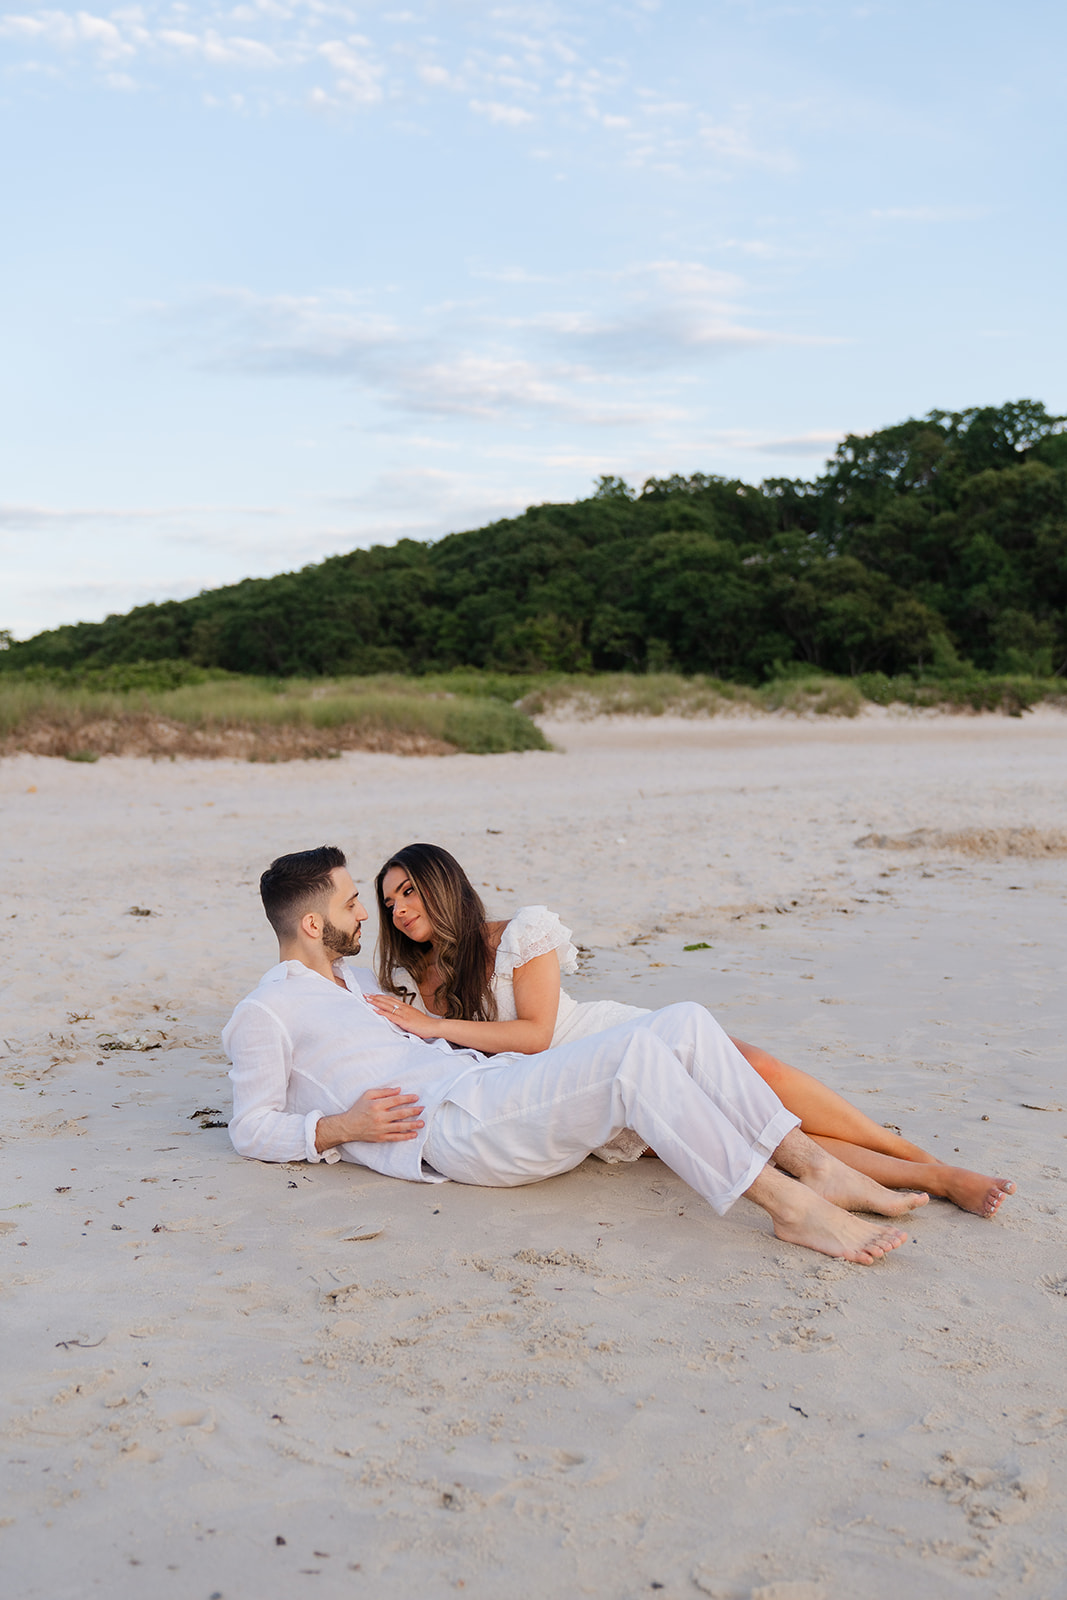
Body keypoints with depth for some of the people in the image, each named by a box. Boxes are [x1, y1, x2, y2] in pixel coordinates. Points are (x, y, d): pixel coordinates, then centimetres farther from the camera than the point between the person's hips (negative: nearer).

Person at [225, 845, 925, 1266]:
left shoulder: (356, 976, 31)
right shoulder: (264, 1013, 5)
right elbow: (253, 1129, -1)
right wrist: (341, 1127, -13)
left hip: (493, 1082, 9)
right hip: (451, 1125, -9)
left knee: (686, 1023, -11)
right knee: (633, 1049, -32)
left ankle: (820, 1168, -16)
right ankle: (791, 1206, -30)